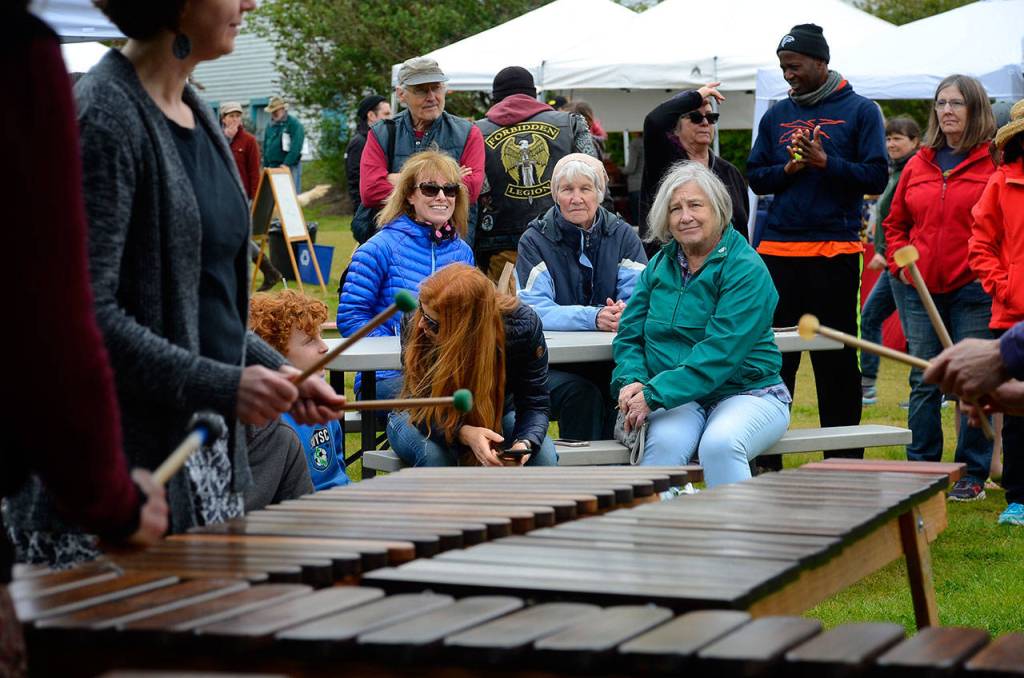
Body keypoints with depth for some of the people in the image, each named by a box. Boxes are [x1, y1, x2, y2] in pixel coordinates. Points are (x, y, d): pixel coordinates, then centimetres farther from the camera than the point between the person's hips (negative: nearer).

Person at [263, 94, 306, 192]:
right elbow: (265, 147, 20)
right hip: (272, 167, 6)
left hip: (290, 167, -6)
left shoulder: (294, 123, -6)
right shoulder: (270, 126, 15)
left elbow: (296, 147, -15)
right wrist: (266, 166, 13)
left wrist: (286, 163, -20)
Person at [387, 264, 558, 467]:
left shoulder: (522, 324, -27)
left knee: (542, 455, -27)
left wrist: (525, 443, -43)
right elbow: (423, 409, -27)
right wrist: (464, 433, -48)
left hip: (497, 416, 1)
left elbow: (535, 404, -21)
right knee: (434, 453, -36)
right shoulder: (416, 327, -29)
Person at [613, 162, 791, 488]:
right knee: (664, 443, -30)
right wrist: (632, 381, -11)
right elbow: (630, 334, 11)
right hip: (682, 400, 4)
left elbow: (718, 353, -18)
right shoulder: (660, 264, 11)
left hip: (746, 392, -3)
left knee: (719, 444, -35)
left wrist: (653, 395, -25)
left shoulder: (746, 270, -8)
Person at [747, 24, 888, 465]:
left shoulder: (859, 110, 2)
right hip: (778, 251, 3)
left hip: (835, 252, -3)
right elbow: (755, 179, 12)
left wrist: (825, 161, -16)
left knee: (836, 361, 3)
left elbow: (875, 178, -5)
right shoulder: (776, 115, 13)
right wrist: (787, 169, -7)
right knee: (774, 355, 6)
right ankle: (765, 457, 13)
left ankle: (844, 460, 11)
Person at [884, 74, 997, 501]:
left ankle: (972, 474, 8)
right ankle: (921, 470, 14)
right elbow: (895, 223, 21)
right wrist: (899, 263, 7)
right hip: (920, 290, 4)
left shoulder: (995, 163, -3)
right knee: (923, 382, 7)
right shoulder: (919, 165, 12)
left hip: (973, 291, -4)